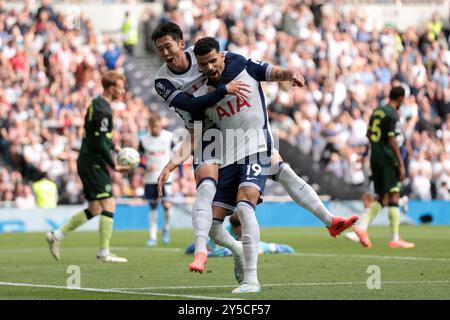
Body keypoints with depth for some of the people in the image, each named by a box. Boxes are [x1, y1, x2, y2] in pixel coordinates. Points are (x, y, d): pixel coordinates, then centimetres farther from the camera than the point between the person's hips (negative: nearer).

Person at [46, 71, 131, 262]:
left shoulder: (96, 104, 15)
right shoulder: (103, 110, -16)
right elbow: (100, 143, -20)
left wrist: (114, 148, 15)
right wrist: (114, 166, -14)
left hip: (87, 162, 10)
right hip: (94, 163, -10)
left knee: (94, 210, 13)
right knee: (108, 205, -8)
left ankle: (56, 235, 14)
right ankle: (104, 253, -7)